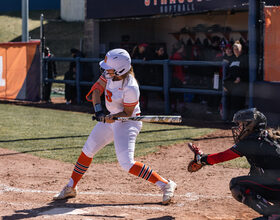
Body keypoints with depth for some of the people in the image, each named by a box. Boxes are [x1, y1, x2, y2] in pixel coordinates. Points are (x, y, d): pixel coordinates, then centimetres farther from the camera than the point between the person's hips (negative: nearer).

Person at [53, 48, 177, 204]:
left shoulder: (130, 87, -30)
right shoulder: (110, 74, -10)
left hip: (127, 122, -8)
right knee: (88, 150, 14)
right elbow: (97, 89, -3)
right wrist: (98, 109, -17)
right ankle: (71, 188, 30)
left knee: (127, 163, -19)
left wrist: (113, 118, -36)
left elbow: (127, 113, -20)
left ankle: (166, 185, -13)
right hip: (112, 118, 8)